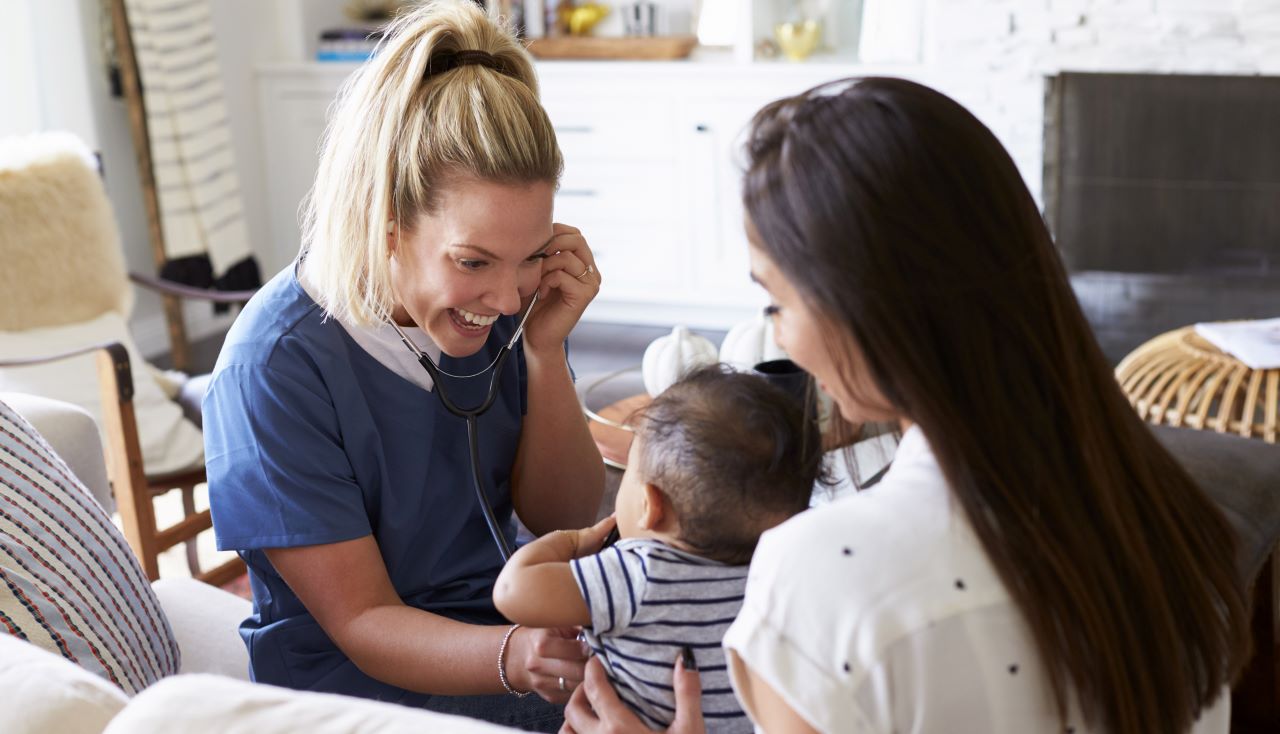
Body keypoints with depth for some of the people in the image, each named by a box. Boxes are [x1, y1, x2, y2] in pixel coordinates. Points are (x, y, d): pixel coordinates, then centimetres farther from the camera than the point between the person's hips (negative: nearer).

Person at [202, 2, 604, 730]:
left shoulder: (505, 297, -8)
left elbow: (562, 520, -1)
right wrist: (511, 657, -39)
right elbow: (362, 622, -19)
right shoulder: (276, 365, -22)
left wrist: (546, 352, -16)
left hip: (505, 627, 5)